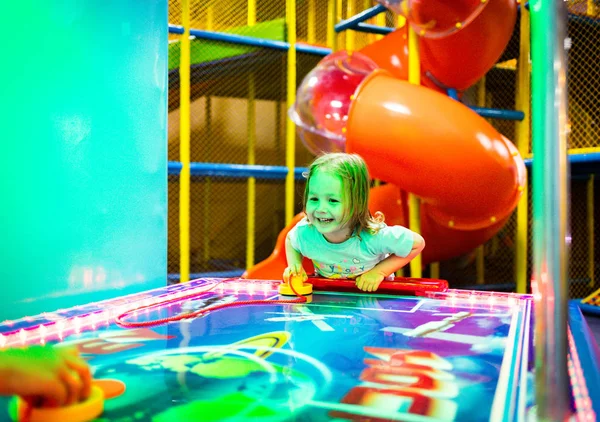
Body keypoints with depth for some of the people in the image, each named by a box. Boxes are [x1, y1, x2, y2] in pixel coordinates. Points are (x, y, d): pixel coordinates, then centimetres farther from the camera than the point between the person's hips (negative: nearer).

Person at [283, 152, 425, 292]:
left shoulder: (374, 237, -32)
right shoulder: (305, 232, -23)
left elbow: (418, 243, -15)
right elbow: (290, 239, 4)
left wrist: (379, 271, -21)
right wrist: (295, 265, -15)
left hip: (372, 293, -1)